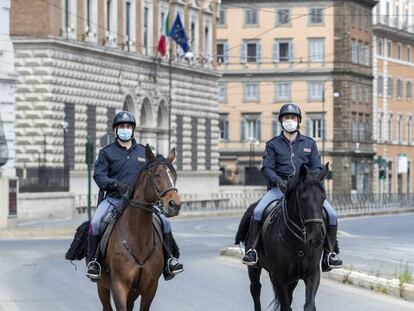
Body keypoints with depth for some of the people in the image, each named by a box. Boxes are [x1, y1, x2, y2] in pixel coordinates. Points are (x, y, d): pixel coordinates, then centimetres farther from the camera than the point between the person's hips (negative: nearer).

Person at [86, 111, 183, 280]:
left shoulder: (144, 152, 16)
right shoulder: (107, 152, 7)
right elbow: (99, 175, -4)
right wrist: (116, 184, -21)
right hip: (114, 198, -2)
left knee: (165, 221, -13)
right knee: (95, 222, -28)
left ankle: (168, 259, 0)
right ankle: (93, 260, -13)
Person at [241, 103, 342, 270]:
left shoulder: (309, 143, 16)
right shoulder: (273, 144, 11)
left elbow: (317, 167, 9)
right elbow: (267, 168, 1)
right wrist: (279, 181, -20)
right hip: (280, 188, -1)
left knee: (331, 214, -17)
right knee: (258, 211, -28)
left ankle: (329, 252, -2)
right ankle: (251, 249, -15)